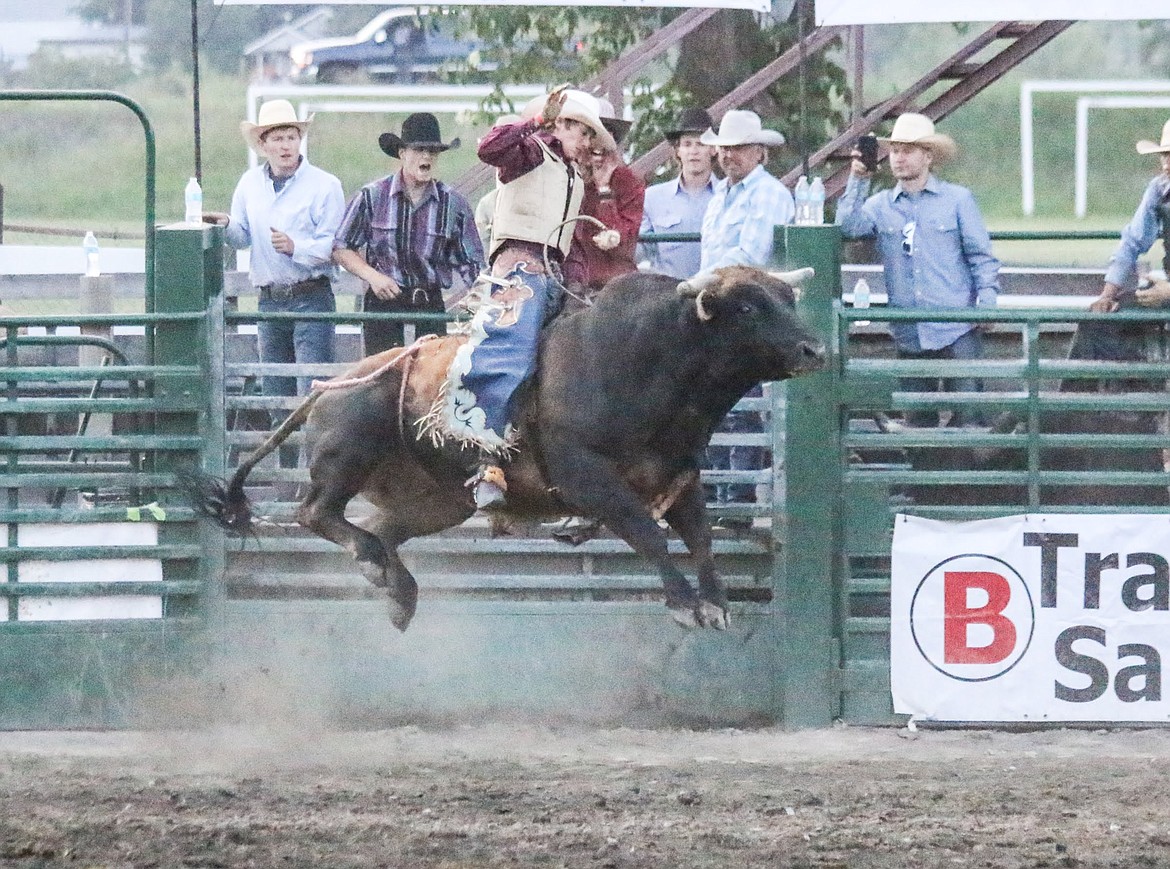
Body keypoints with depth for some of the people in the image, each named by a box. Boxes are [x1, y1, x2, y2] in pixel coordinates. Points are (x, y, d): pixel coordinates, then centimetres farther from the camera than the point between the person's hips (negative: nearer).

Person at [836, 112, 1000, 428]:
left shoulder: (958, 200, 5)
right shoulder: (881, 205, 11)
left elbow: (981, 257, 4)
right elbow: (848, 227, -6)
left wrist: (987, 302, -8)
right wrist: (858, 181, -10)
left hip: (956, 331, -3)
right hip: (908, 335, 3)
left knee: (968, 414, -9)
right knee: (918, 419, 8)